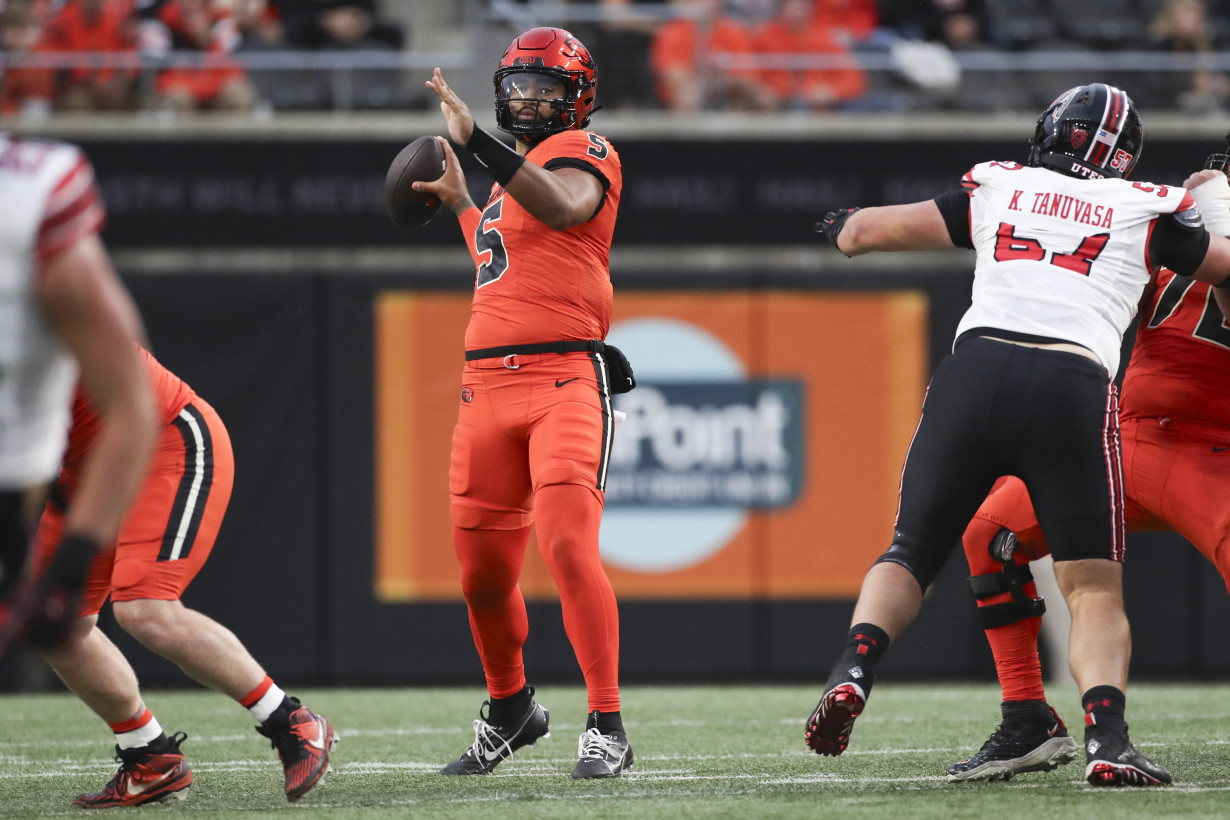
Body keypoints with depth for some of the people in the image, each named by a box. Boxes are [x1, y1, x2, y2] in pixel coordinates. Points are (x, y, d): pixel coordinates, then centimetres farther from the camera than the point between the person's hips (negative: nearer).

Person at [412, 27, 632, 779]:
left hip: (564, 380, -8)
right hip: (489, 384, 8)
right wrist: (461, 204, 43)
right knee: (484, 567, 10)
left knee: (568, 545, -22)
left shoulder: (583, 152, 1)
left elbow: (561, 208, -24)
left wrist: (475, 139, -28)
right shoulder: (516, 171, 25)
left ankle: (608, 727, -20)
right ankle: (510, 710, 32)